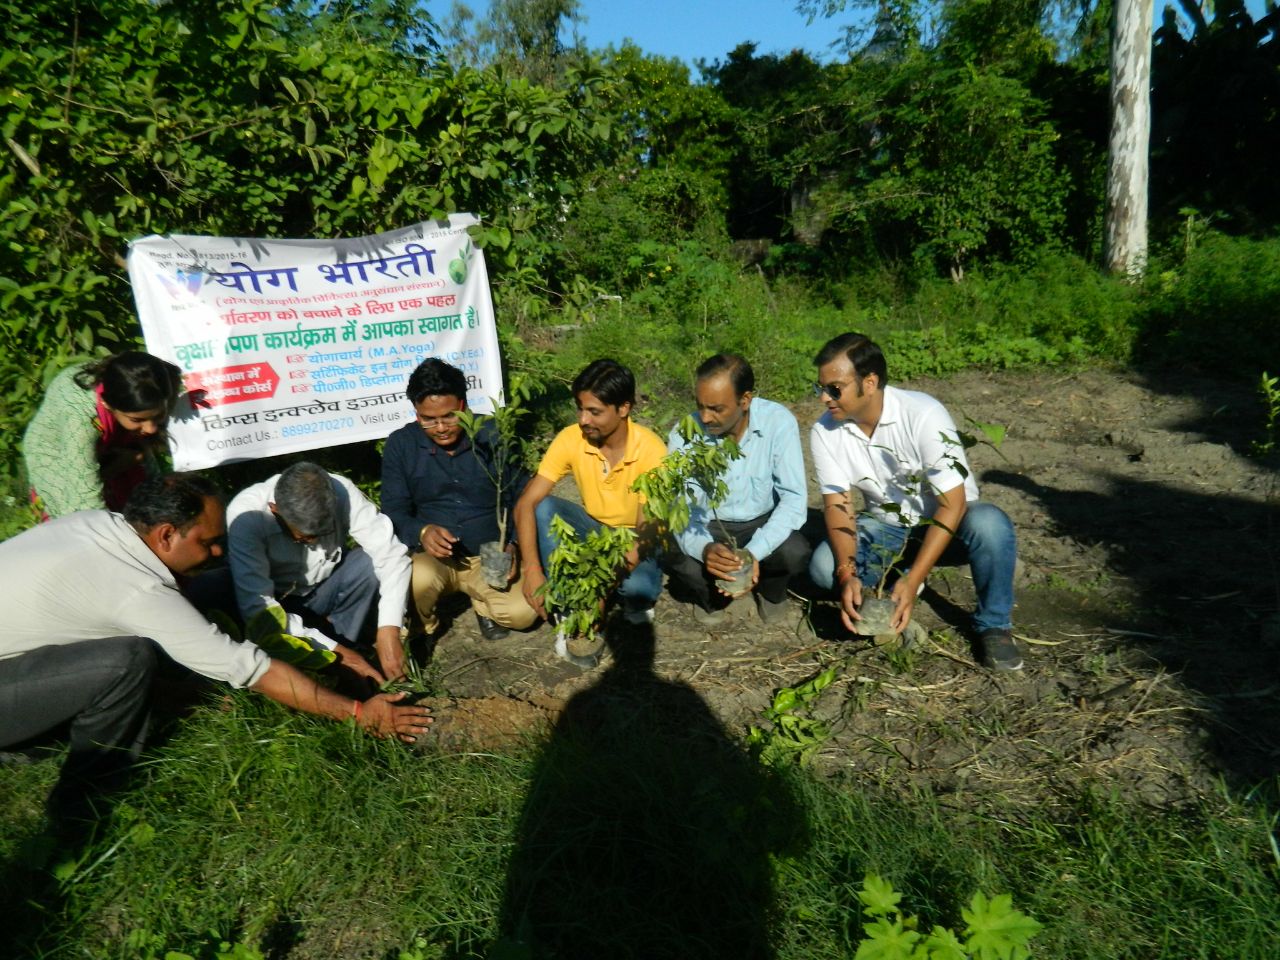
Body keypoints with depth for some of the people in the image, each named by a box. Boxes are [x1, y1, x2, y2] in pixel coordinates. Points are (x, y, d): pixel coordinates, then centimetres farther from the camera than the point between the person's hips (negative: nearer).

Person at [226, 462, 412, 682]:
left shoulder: (341, 492, -25)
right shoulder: (246, 515, -31)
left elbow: (391, 553, -26)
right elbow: (256, 606, -34)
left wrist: (388, 629, -37)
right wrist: (333, 650, -35)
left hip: (322, 590, 2)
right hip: (275, 602, -1)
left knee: (371, 562, -26)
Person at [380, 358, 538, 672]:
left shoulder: (495, 437, -6)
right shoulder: (400, 445, -4)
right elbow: (393, 511, -4)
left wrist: (512, 543, -15)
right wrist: (422, 532, -26)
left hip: (491, 555, 0)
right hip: (431, 557, 0)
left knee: (522, 613, -24)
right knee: (418, 580, -35)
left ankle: (482, 602, 14)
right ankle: (417, 631, 2)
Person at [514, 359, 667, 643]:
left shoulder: (651, 449, -26)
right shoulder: (571, 438, -18)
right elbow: (526, 503, -21)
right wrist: (532, 569, -35)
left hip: (637, 540, -3)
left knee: (639, 586, -36)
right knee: (544, 508, -25)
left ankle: (634, 601, 3)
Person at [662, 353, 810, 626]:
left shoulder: (778, 422, -21)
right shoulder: (684, 434, -20)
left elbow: (794, 497, -20)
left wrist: (754, 552, -35)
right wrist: (704, 548, -43)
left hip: (763, 523, 0)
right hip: (707, 526, 0)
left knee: (795, 553, -31)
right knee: (676, 558, -31)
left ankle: (769, 589, 8)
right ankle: (712, 593, 8)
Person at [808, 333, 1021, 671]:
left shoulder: (923, 415, -27)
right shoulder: (825, 432, -15)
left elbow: (952, 504, -27)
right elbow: (837, 505, -14)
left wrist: (913, 582, -34)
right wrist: (847, 574, -31)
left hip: (945, 521, -3)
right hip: (885, 526, 3)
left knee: (989, 524, -37)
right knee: (823, 567, -25)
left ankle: (993, 626, -12)